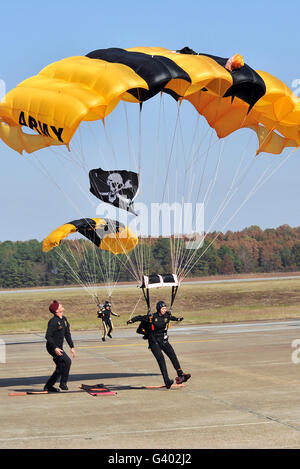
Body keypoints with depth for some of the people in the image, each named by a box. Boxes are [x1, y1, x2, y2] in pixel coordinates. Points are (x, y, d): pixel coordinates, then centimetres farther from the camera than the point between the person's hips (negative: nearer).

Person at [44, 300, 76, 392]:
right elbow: (48, 336, -22)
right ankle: (63, 383, -11)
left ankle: (48, 386, 17)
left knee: (60, 368, 8)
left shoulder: (64, 319, 9)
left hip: (59, 347, 9)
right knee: (67, 361, -21)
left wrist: (72, 347, 12)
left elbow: (67, 334, 16)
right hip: (52, 347, -9)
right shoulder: (53, 321, -19)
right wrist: (55, 348, -28)